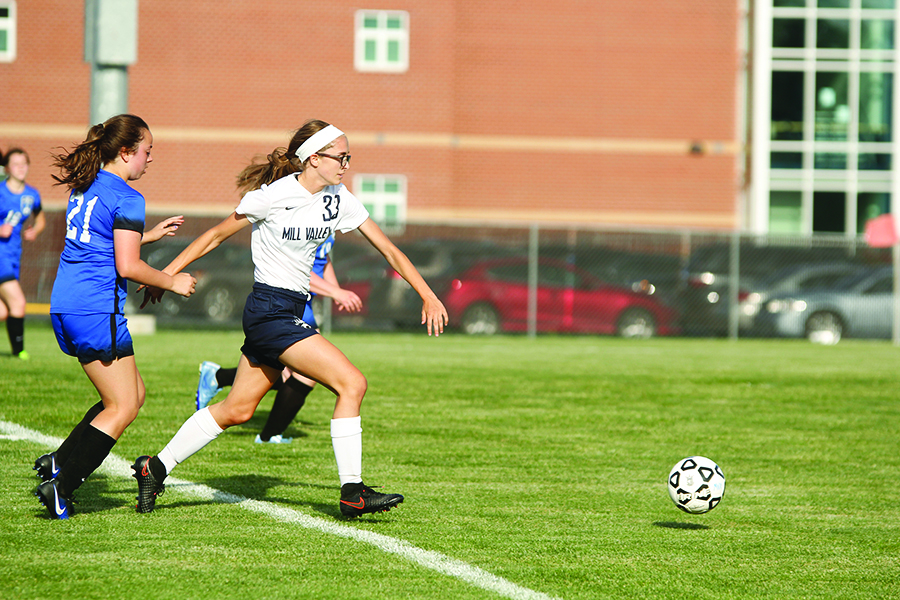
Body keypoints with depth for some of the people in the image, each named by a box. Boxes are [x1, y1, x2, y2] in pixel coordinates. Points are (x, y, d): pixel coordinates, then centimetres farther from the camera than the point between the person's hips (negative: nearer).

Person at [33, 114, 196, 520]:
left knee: (132, 394, 17)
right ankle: (60, 484, -7)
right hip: (98, 310, -9)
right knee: (122, 407, 0)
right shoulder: (126, 198, -11)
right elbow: (127, 266, -16)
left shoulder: (83, 188, 16)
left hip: (65, 307, 9)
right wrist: (173, 283, -2)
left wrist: (149, 235, 30)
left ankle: (59, 463, 11)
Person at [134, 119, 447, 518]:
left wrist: (428, 296, 1)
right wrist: (166, 274, -2)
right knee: (352, 383, -15)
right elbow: (216, 235, -4)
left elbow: (389, 250, 8)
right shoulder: (273, 196, -15)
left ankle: (156, 468, 24)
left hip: (292, 313, 8)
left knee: (237, 410, 13)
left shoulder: (338, 200, 4)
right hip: (269, 311, -8)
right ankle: (352, 492, -10)